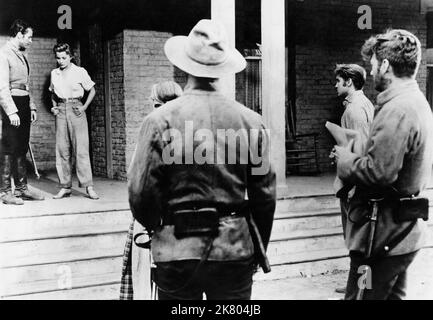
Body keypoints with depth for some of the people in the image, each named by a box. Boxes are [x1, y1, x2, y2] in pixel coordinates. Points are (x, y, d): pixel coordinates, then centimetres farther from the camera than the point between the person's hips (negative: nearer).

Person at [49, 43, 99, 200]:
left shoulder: (80, 72, 0)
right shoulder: (54, 73, 12)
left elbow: (92, 90, 6)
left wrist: (85, 107, -5)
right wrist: (54, 106, 7)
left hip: (75, 109, -4)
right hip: (61, 110, 4)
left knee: (81, 149, -8)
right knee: (62, 150, 2)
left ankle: (88, 186, -7)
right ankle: (65, 187, 7)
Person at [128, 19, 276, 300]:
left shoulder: (161, 120, -10)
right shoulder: (251, 121, -2)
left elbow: (141, 193, -8)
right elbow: (265, 194, 2)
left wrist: (155, 227, 14)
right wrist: (259, 250, 17)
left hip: (177, 252, -1)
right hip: (236, 251, 2)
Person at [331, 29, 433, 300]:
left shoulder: (397, 109, -21)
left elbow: (379, 171, -27)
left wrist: (344, 158, -11)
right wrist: (352, 153, 7)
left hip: (384, 233, -10)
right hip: (405, 228, 10)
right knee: (393, 294, 20)